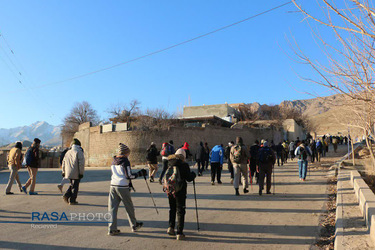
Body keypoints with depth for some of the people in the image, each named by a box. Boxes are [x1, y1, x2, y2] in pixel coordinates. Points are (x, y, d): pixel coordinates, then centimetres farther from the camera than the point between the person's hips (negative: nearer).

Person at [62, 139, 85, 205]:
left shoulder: (68, 152, 12)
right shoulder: (79, 152, -8)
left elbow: (64, 163, 17)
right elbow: (81, 163, -15)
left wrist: (63, 172, 24)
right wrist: (81, 173, -12)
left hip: (68, 173, 6)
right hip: (76, 174, -6)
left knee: (72, 185, 21)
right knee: (75, 186, 3)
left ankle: (66, 195, 6)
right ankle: (72, 200, 5)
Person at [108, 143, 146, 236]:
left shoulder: (113, 162, 11)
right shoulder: (125, 161, -11)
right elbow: (129, 176, -15)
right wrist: (140, 173, -4)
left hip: (113, 186, 6)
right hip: (122, 187, -6)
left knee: (112, 207, 7)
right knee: (129, 207, 11)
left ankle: (112, 229, 6)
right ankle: (134, 225, 26)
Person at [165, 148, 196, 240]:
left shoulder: (168, 163, 1)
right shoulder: (184, 165, -12)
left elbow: (164, 176, 8)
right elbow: (189, 178, -7)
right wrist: (193, 174, 11)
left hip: (169, 190, 4)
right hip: (180, 191, -4)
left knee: (172, 209, 23)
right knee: (180, 211, 5)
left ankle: (171, 227, 22)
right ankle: (179, 233, 6)